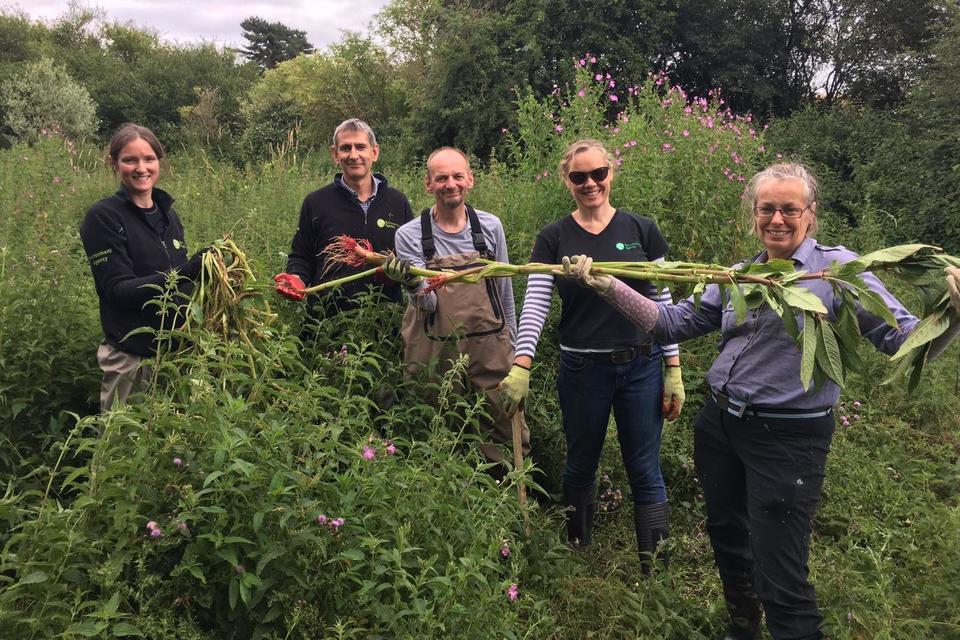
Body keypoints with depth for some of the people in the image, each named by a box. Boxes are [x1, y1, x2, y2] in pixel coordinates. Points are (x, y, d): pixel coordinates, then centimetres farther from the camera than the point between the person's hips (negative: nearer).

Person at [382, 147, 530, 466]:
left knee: (508, 433, 4)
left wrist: (512, 341, 14)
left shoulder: (490, 226, 2)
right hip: (436, 353, -1)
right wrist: (413, 284, -31)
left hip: (491, 349, 2)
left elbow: (504, 290, 11)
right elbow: (427, 305, -10)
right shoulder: (410, 235, -4)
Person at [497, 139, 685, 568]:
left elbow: (662, 304, 3)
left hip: (640, 367, 0)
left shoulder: (642, 231, 2)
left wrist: (674, 371, 0)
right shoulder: (554, 239, 0)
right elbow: (534, 306, -7)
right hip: (581, 371, 0)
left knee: (645, 472, 5)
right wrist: (521, 368, -19)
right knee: (581, 467, 15)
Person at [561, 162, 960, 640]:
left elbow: (904, 338, -15)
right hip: (718, 425, 6)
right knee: (727, 540, 23)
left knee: (780, 581, -3)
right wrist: (607, 286, -1)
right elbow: (674, 321, 7)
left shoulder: (839, 268, -8)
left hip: (787, 438, -6)